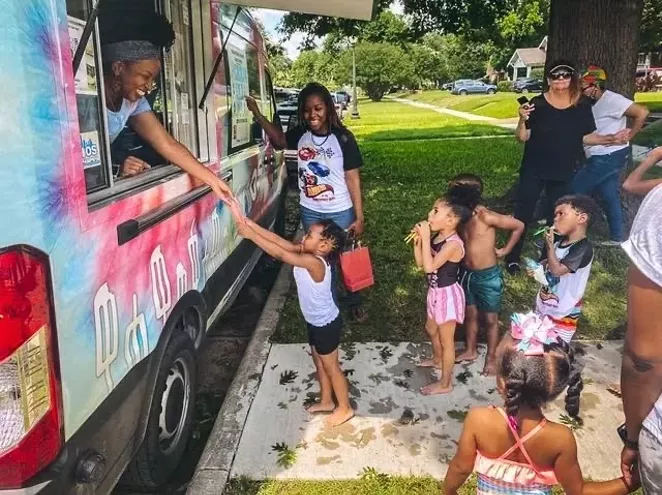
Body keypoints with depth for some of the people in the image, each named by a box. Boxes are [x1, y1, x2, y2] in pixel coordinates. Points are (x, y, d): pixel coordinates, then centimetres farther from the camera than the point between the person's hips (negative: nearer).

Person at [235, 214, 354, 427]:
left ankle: (345, 408, 31)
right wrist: (249, 223, -21)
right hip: (316, 322, 9)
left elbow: (279, 253, -40)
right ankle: (326, 401, 44)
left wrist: (250, 235, -38)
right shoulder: (307, 253, -8)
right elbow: (278, 240, -13)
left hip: (326, 324, -9)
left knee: (330, 366, 10)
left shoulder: (314, 263, -34)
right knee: (319, 362, 24)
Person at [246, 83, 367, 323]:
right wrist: (257, 113, 5)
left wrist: (359, 216, -13)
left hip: (340, 212, -4)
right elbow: (279, 139, 16)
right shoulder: (301, 135, -5)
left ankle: (355, 303, 34)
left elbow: (353, 179, -13)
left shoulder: (342, 138, -17)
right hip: (309, 212, 4)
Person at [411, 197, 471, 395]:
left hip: (447, 295, -9)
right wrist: (417, 240, -10)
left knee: (446, 340, 7)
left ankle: (445, 383, 24)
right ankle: (438, 360, 57)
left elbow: (429, 267, -35)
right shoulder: (436, 237, -2)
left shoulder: (453, 244, -28)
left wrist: (425, 238, -32)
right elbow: (420, 262, 3)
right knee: (431, 329, 30)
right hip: (435, 292, 9)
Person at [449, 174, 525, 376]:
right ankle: (470, 350, 41)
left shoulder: (486, 217, -23)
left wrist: (505, 250, -7)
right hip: (466, 274, 5)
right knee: (470, 314, 21)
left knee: (490, 319, 12)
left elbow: (519, 226, -13)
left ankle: (491, 358, 29)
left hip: (488, 276, -5)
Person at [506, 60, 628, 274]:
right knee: (523, 213, 0)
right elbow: (523, 138, -8)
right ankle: (513, 257, 11)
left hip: (563, 171, 3)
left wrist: (611, 139, -7)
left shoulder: (581, 106, 0)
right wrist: (522, 120, -27)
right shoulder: (537, 103, -9)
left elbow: (586, 136, 6)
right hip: (534, 169, -3)